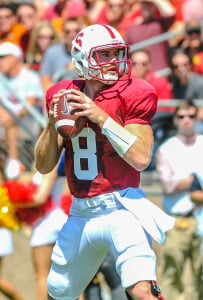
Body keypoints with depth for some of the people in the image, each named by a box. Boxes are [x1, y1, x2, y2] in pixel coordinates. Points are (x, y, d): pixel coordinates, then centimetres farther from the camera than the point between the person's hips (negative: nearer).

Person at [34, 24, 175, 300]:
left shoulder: (131, 95, -7)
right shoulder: (64, 97, 6)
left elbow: (140, 158, -17)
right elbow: (44, 166, 7)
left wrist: (100, 117, -20)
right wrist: (53, 123, -10)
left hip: (122, 207, -5)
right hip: (80, 214, 5)